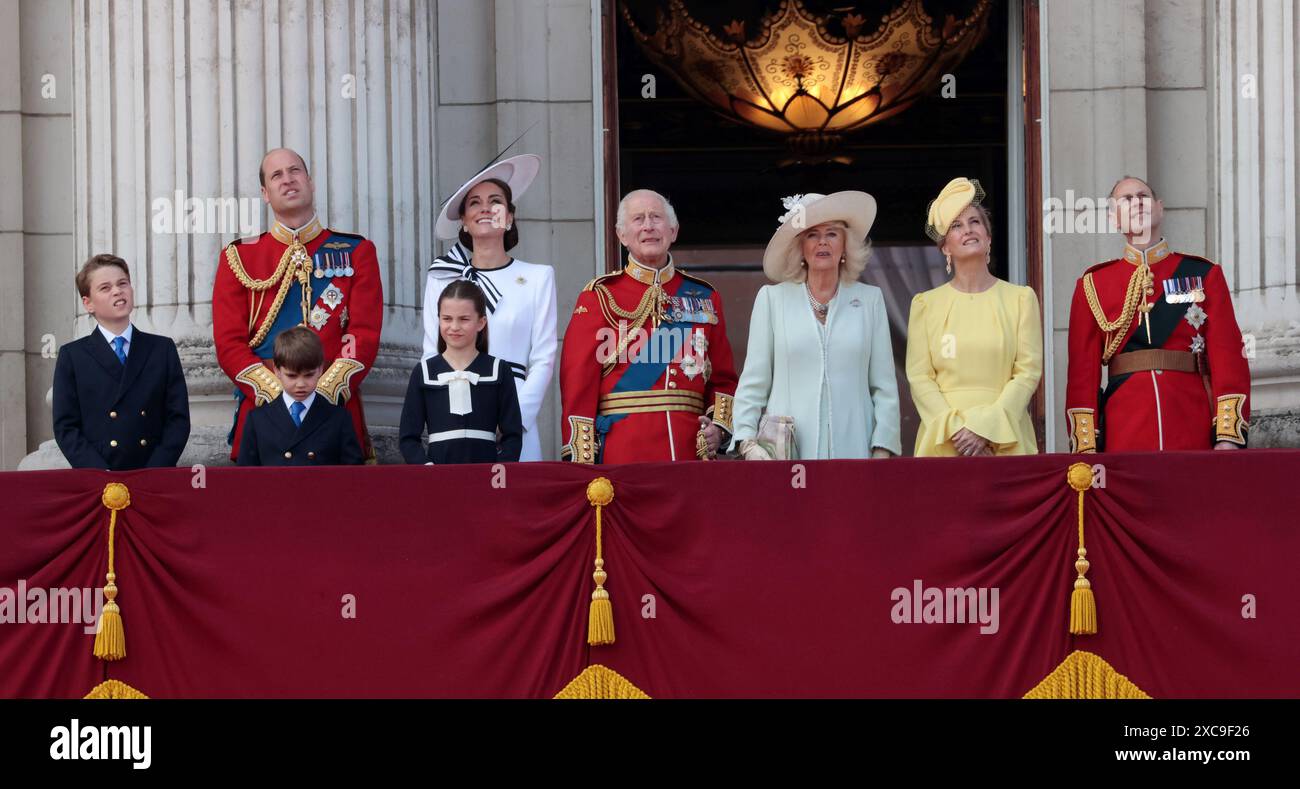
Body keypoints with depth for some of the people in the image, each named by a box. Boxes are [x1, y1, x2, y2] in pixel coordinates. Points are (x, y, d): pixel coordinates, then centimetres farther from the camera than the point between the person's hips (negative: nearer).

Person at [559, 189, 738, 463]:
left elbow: (723, 377, 18)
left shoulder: (704, 297, 14)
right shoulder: (600, 296, 4)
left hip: (690, 449, 3)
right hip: (621, 452, -3)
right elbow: (578, 382, -2)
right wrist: (581, 460, -11)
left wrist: (719, 426, -1)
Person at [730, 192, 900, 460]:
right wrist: (748, 442, -6)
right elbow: (753, 382, 6)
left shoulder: (870, 299, 12)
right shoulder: (772, 298, 10)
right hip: (787, 452, -1)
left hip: (852, 449, 1)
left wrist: (881, 450, -1)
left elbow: (884, 385, 8)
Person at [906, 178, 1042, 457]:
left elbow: (1028, 371, 0)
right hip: (943, 441, 0)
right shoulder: (926, 304, 9)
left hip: (1005, 441, 0)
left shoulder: (1020, 298, 7)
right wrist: (954, 427, -13)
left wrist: (986, 428, -11)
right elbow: (919, 377, 2)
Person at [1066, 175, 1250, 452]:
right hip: (1124, 437, 0)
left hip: (1195, 436, 0)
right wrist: (1086, 448, -4)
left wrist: (1229, 435, -8)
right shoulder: (1094, 285, 10)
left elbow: (1227, 356, 3)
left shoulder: (1204, 274, 9)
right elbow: (1082, 370, 5)